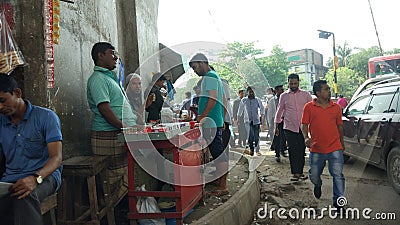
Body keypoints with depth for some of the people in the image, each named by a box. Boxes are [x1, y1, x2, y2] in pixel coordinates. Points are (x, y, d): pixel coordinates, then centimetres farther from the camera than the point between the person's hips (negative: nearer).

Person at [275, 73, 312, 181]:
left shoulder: (306, 94, 6)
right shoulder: (284, 96, 6)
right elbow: (279, 111, 13)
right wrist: (276, 126, 14)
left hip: (303, 127, 1)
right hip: (289, 127, -1)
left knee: (301, 150, 5)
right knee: (293, 151, -3)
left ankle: (300, 171, 18)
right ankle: (295, 173, 4)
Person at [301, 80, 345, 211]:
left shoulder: (336, 107, 5)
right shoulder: (309, 107, -2)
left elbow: (339, 126, 14)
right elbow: (305, 125, 0)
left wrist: (342, 143, 20)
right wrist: (306, 138, -16)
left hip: (335, 148, 1)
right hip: (316, 149, 0)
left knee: (338, 175, -4)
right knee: (314, 175, 13)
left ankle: (338, 201, 10)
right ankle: (318, 185, 47)